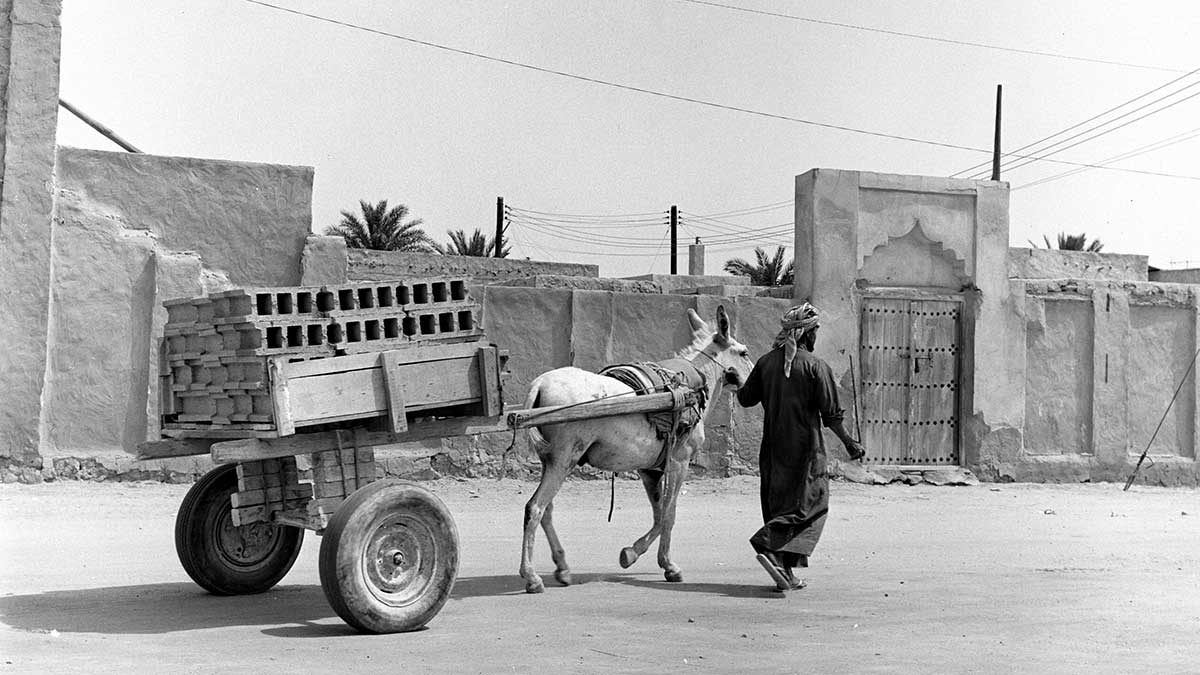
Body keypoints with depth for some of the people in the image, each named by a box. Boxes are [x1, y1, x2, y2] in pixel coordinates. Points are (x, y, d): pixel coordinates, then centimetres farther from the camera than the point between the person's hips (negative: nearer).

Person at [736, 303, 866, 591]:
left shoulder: (766, 361, 3)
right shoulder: (816, 366, -10)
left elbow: (746, 399, 11)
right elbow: (831, 414, -10)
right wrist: (849, 443, 2)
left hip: (772, 448, 5)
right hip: (805, 448, -5)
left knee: (777, 505, 13)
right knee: (809, 504, 1)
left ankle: (785, 572, 14)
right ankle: (769, 547, -20)